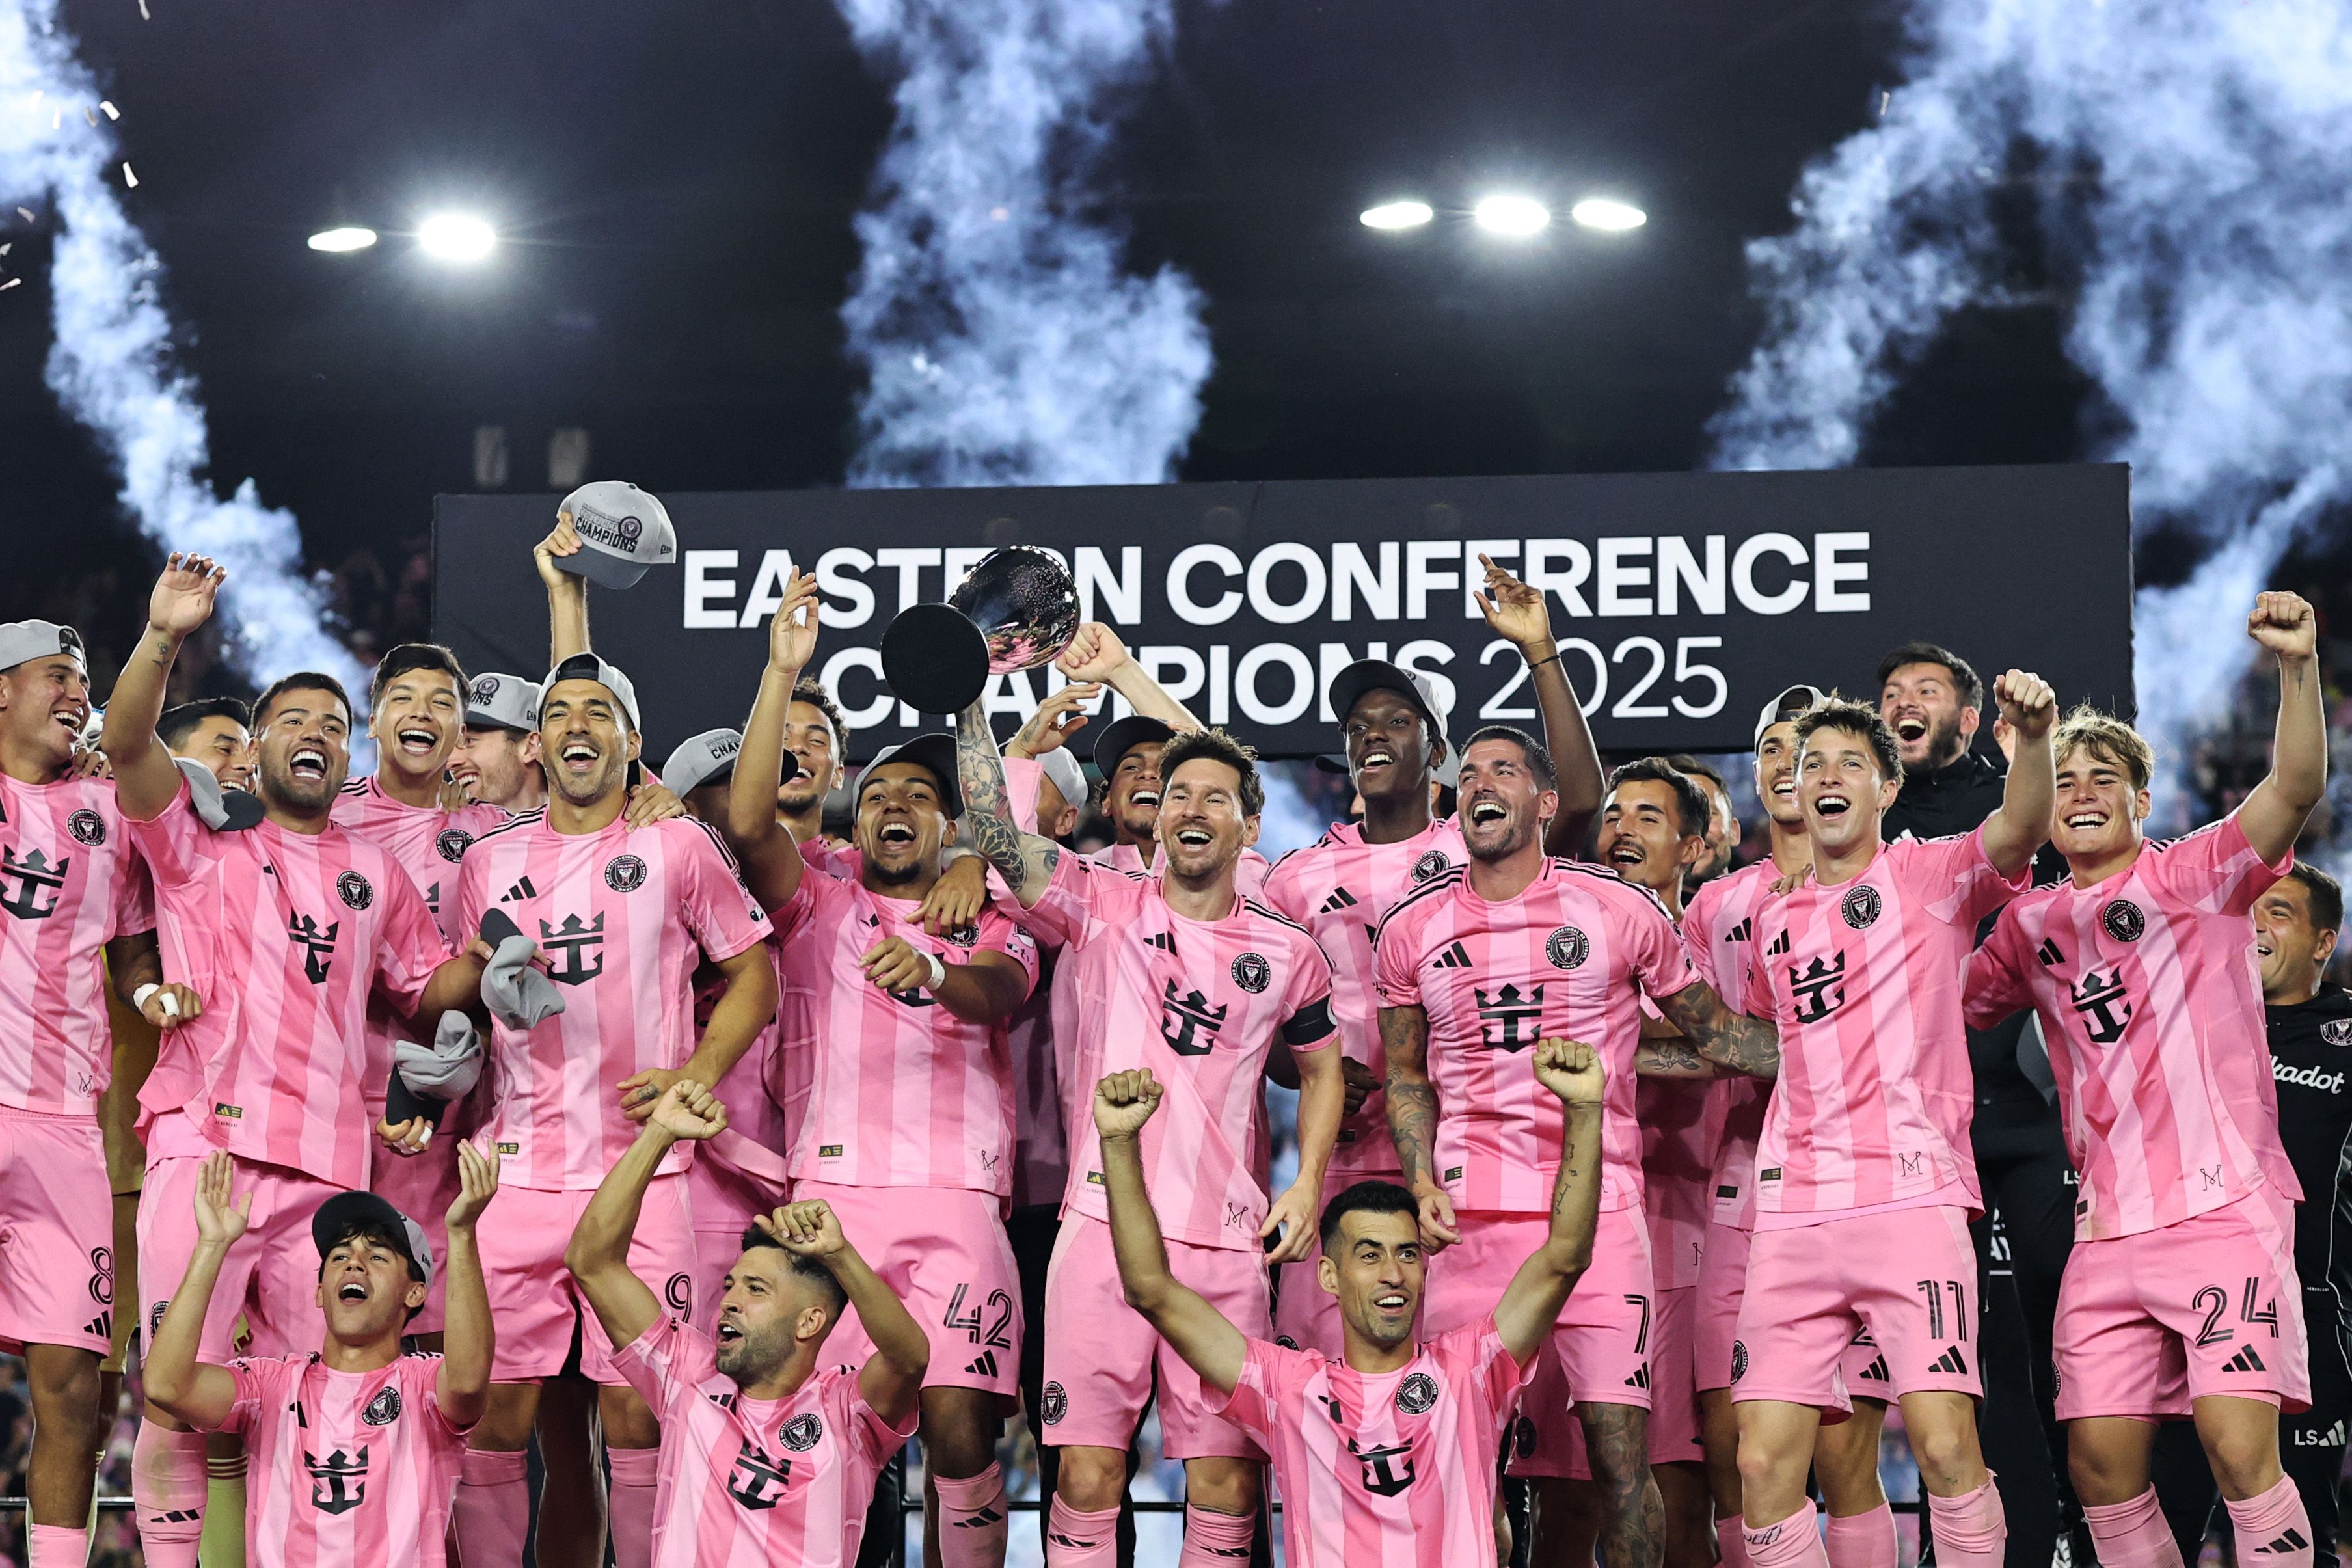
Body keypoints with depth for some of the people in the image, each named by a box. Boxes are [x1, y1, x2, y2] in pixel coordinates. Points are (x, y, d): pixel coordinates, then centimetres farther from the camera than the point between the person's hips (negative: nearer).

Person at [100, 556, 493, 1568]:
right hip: (206, 1143, -3)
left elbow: (427, 991, 26)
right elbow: (127, 746, -2)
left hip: (328, 1164, 3)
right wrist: (163, 637, -16)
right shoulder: (200, 847, 12)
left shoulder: (376, 874, 22)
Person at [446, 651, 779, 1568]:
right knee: (497, 1405, -2)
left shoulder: (678, 847, 5)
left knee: (635, 1405, -3)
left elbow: (753, 974, 9)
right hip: (519, 1173, 2)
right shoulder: (489, 862, 13)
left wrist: (693, 1076, -4)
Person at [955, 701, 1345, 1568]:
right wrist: (969, 701, -15)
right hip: (1103, 1225, -1)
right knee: (1088, 1472, -4)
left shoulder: (1287, 953, 10)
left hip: (1227, 1240, 1)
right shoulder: (1101, 905, 5)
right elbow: (993, 828, -7)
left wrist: (1307, 1182, 9)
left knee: (1226, 1479, 0)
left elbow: (1322, 1069, 23)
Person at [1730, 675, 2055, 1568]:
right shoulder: (1774, 922, 19)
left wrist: (2035, 738, -36)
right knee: (1764, 1462, -3)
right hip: (1793, 1216, 5)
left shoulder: (1929, 876, 3)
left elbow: (2018, 834, -18)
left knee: (1945, 1447, -15)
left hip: (1912, 1199, -5)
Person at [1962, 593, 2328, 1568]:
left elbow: (2297, 789, -16)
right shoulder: (2031, 924, 16)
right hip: (2108, 1232, 5)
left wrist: (2297, 666, -31)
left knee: (2239, 1445, -17)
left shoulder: (2196, 874, 2)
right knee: (2101, 1462, -1)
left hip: (2224, 1209, -5)